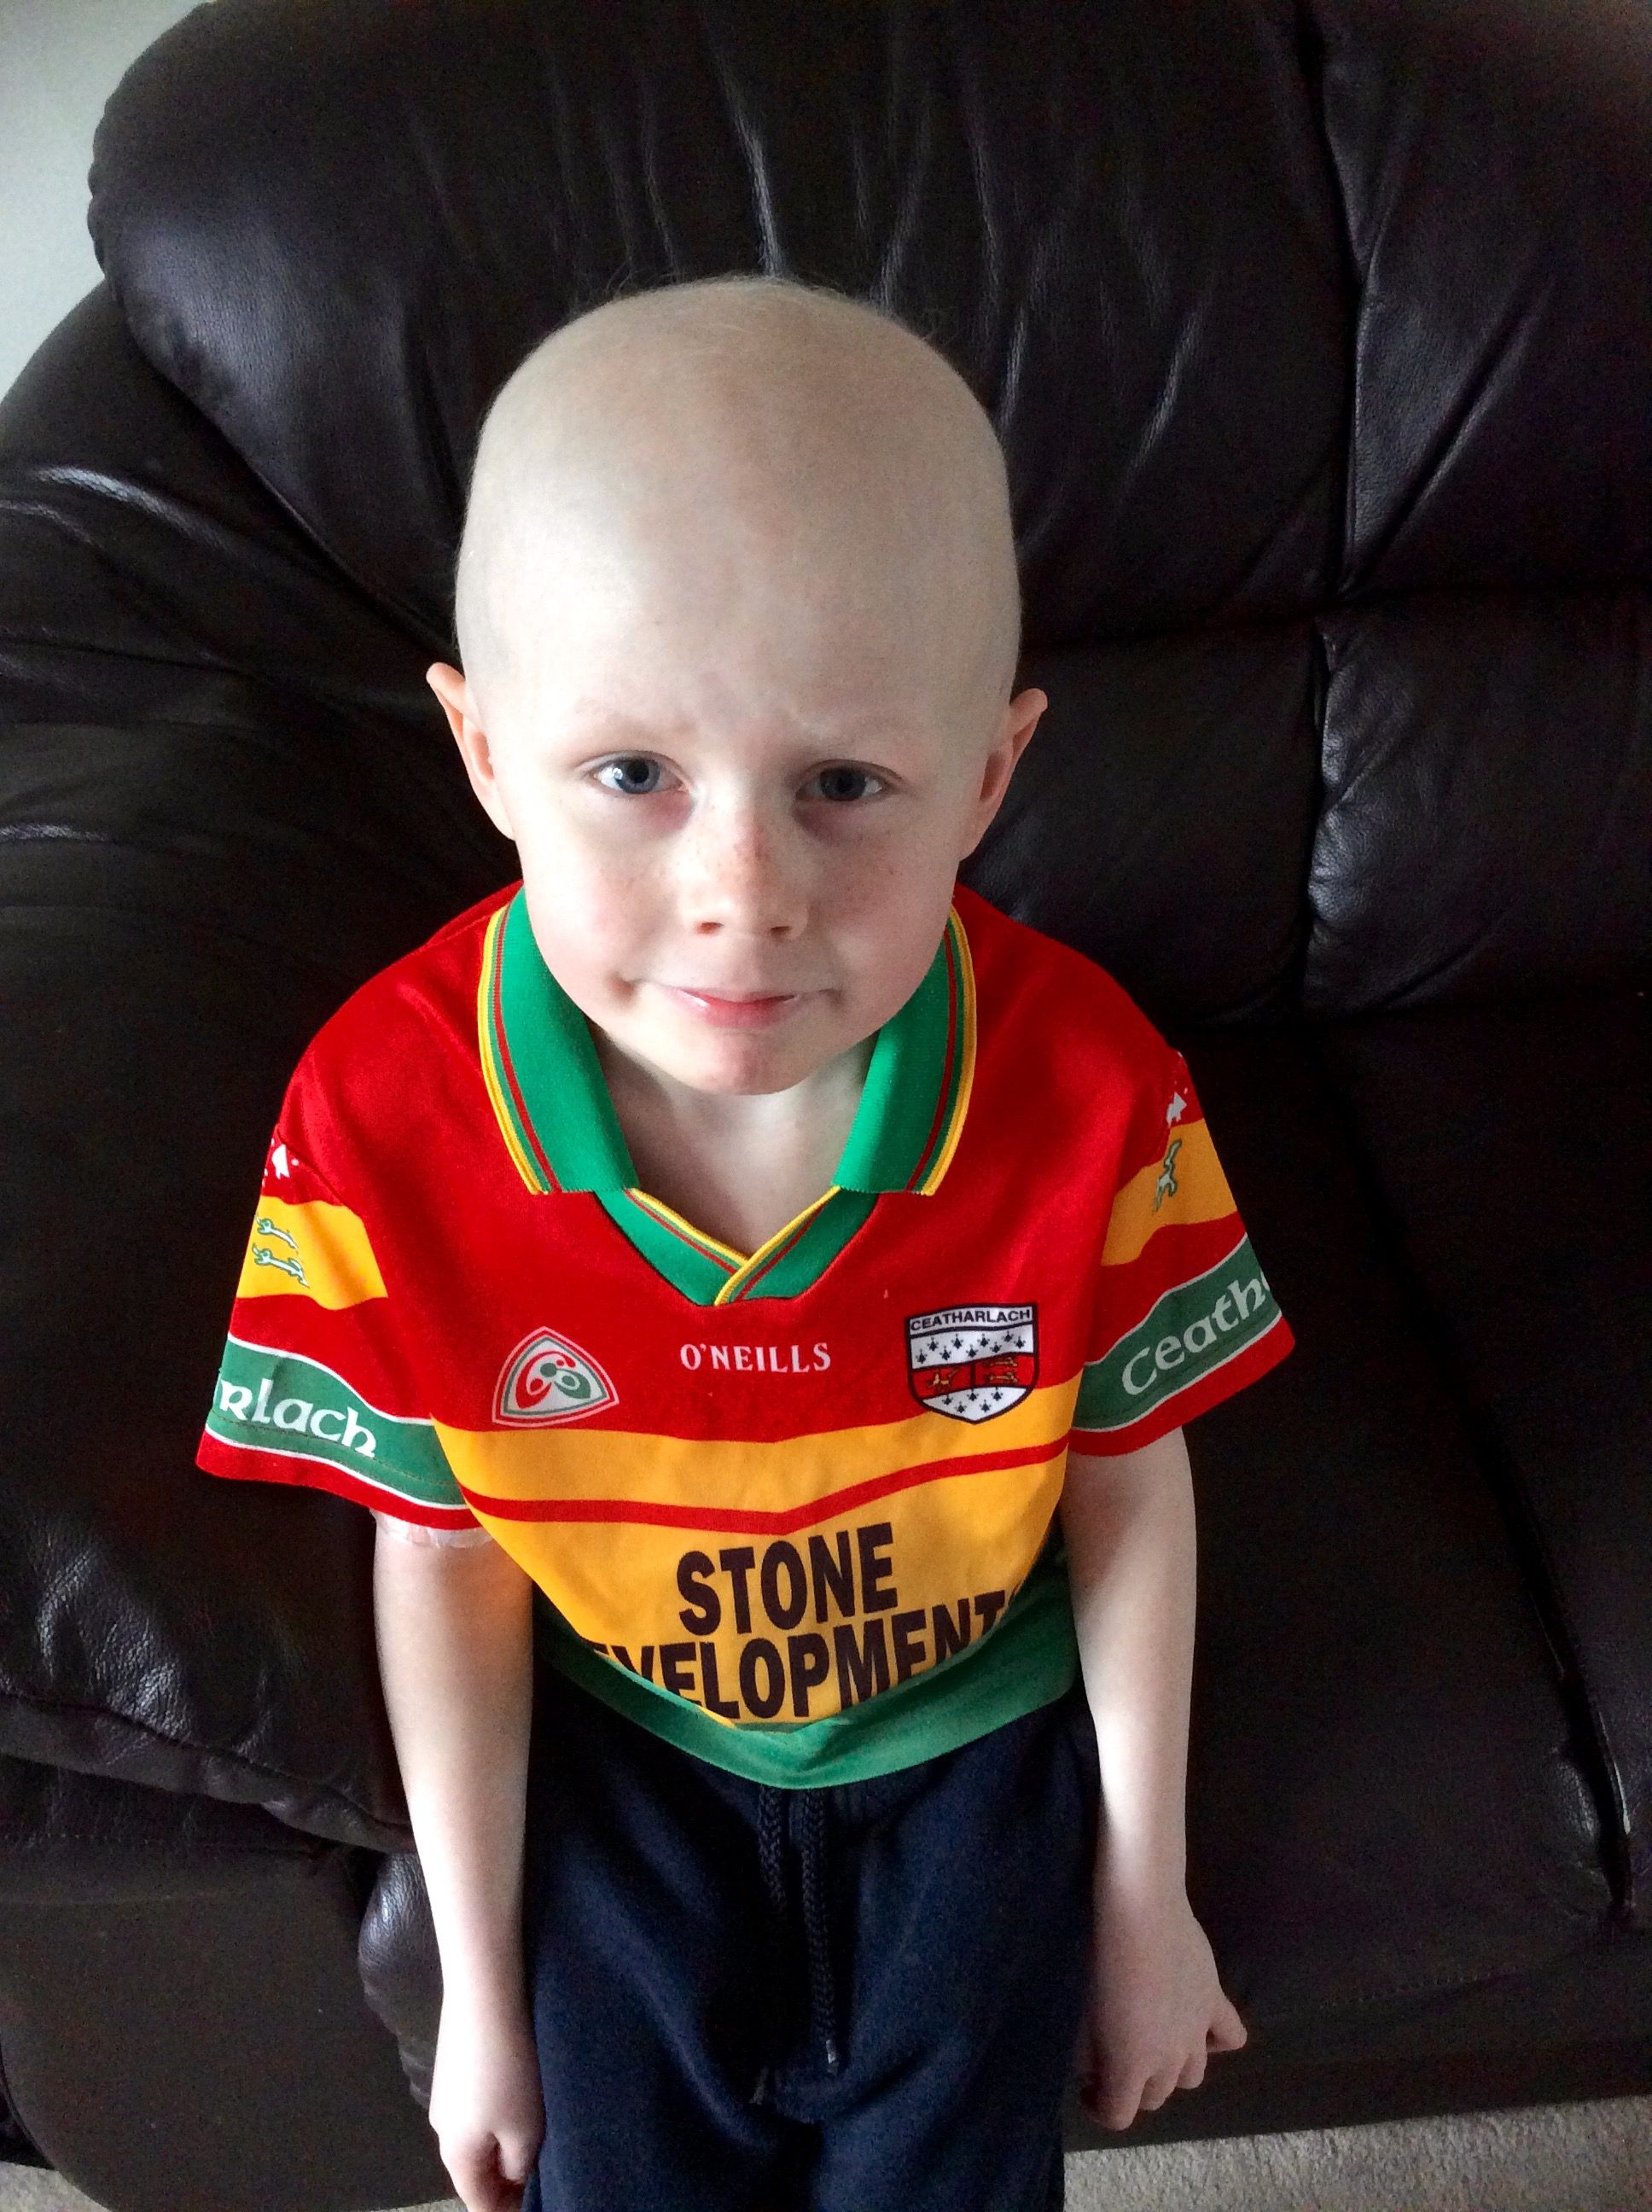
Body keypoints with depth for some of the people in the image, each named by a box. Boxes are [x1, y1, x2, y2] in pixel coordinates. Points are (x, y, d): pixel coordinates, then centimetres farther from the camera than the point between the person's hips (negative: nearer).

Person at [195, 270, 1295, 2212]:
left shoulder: (1087, 1089, -27)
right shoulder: (384, 1123, -27)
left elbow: (1129, 1497, -11)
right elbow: (444, 1561, -13)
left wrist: (1145, 1899, 1)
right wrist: (481, 1990, -2)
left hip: (971, 1725, 0)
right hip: (624, 1739, 0)